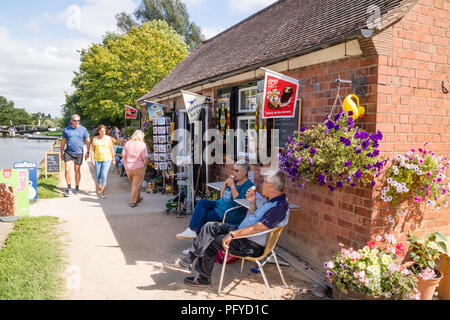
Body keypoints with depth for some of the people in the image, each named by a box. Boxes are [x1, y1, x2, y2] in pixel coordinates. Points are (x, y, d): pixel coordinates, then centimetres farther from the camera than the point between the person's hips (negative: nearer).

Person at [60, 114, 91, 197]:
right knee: (67, 170, -8)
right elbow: (63, 142, 11)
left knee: (77, 171, 8)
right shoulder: (66, 129, 4)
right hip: (68, 153, 1)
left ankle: (77, 188, 22)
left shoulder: (83, 129, 1)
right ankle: (69, 187, 6)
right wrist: (61, 153, 10)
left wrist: (87, 152, -2)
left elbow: (88, 141, 5)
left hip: (78, 153, 0)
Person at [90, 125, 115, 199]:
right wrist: (92, 159, -6)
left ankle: (102, 192, -7)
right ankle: (99, 187, 39)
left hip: (107, 159, -2)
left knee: (104, 175, -11)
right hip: (97, 159, 2)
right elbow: (92, 149, 2)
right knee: (97, 176, 9)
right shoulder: (95, 138, 4)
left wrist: (113, 159, 9)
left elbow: (112, 149, 7)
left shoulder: (108, 138, 2)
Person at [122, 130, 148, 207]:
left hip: (128, 167, 5)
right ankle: (132, 202, 5)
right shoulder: (142, 144, -8)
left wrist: (125, 164, 14)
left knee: (134, 184, 20)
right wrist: (145, 165, 3)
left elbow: (123, 155, 4)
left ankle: (138, 198, 34)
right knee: (136, 185, 4)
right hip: (139, 167, -5)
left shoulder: (127, 143, 5)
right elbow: (145, 157, -13)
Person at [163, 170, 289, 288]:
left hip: (252, 246, -10)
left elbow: (259, 228, -33)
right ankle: (188, 261, 5)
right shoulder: (272, 201, 11)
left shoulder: (280, 207, -23)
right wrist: (252, 202, 4)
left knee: (210, 242, -6)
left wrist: (232, 235, -32)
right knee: (210, 227, 3)